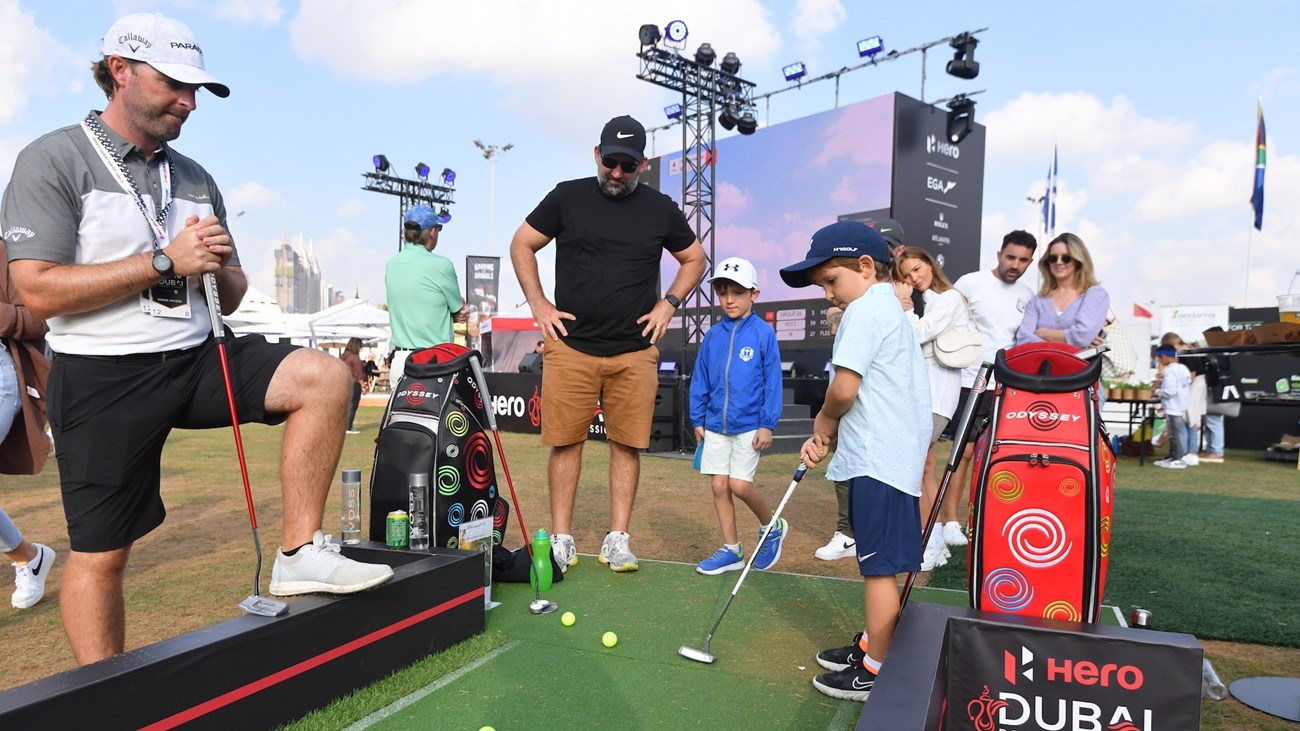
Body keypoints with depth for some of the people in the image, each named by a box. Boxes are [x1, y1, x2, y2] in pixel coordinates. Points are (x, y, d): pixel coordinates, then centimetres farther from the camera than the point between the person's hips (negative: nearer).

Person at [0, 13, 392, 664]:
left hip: (197, 357, 5)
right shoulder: (53, 161, -4)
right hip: (103, 378, -4)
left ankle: (298, 554, -12)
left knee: (325, 377, -17)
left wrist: (220, 268, -8)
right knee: (100, 554, 1)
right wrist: (165, 260, -16)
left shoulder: (195, 178, 13)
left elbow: (231, 297, 15)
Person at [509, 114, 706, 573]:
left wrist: (669, 303, 7)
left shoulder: (661, 209, 7)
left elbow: (694, 259, 20)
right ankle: (562, 539, 12)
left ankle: (617, 540, 12)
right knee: (565, 441, 1)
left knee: (627, 444, 2)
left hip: (635, 352, 1)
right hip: (570, 346, -1)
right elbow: (522, 244, 11)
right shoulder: (567, 197, 4)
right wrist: (538, 303, 3)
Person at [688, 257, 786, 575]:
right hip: (716, 425, 5)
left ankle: (773, 527, 20)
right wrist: (697, 419, 8)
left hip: (749, 425, -5)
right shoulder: (713, 336, 5)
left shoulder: (763, 333, -7)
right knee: (719, 486, 6)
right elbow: (700, 380, 10)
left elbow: (772, 381, -7)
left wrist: (768, 424, -10)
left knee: (739, 484, -9)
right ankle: (731, 550, 19)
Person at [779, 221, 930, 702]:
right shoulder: (889, 308, 19)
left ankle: (875, 673, 11)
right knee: (877, 563, 20)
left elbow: (844, 388, -22)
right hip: (887, 455, 10)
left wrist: (823, 421, -1)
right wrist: (826, 438, 8)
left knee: (879, 567, 0)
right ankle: (872, 643, 34)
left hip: (879, 461, -10)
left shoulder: (866, 308, -12)